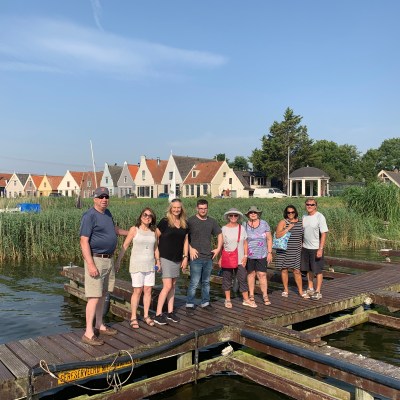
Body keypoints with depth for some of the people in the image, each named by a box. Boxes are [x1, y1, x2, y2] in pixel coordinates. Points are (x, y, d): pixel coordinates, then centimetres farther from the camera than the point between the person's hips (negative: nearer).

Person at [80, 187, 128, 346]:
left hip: (109, 260, 9)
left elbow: (114, 228, 33)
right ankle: (88, 333, -2)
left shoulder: (107, 213, 12)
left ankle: (99, 325, 27)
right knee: (94, 297, -8)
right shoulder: (89, 216, -14)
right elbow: (84, 241, -19)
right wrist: (90, 264, -25)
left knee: (103, 294, 15)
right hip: (96, 259, -8)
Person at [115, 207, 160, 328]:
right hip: (137, 265, -4)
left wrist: (158, 261, 16)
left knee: (148, 290, 7)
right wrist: (118, 261, -6)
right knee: (137, 291, -2)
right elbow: (125, 246, -3)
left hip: (150, 265, 4)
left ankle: (146, 315, 20)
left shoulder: (153, 232, 7)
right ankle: (133, 318, 10)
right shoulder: (134, 230, -4)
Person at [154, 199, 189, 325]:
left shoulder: (185, 224, 7)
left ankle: (170, 312, 22)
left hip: (178, 259, 6)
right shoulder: (165, 222, -9)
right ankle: (158, 315, -2)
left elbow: (185, 241, 13)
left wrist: (185, 257, 8)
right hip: (166, 258, -6)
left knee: (173, 286, 12)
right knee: (167, 286, -10)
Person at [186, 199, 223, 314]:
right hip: (196, 257, -5)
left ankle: (205, 303, 26)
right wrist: (190, 249, -13)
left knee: (206, 282, 15)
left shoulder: (212, 222, 9)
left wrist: (218, 248, 8)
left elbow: (219, 235, 19)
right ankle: (189, 305, 5)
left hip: (209, 257, 5)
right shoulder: (191, 221, -5)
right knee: (194, 283, -5)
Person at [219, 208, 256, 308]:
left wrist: (245, 256, 0)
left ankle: (246, 300, 11)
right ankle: (228, 300, 18)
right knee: (227, 279, 7)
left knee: (243, 278, 2)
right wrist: (220, 258, -3)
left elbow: (245, 243, 7)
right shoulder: (224, 229, -3)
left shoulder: (241, 228, 4)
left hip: (239, 259, 2)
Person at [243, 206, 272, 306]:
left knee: (262, 274, -3)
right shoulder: (244, 225, 2)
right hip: (249, 255, 0)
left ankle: (265, 296, 5)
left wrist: (269, 252, 0)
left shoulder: (264, 224, 2)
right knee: (251, 274, 8)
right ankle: (251, 294, 19)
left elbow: (269, 239, 4)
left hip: (262, 255, 0)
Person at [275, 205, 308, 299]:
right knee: (284, 269, 7)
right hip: (284, 250, -2)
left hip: (296, 250, 2)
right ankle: (286, 290, 21)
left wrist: (302, 245, 11)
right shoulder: (283, 222, -5)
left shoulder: (300, 222, 7)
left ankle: (301, 291, 11)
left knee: (297, 271, 1)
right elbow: (278, 235, -15)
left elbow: (302, 235, 18)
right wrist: (288, 228, -21)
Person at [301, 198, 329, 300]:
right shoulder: (304, 217, 8)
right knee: (308, 270, 13)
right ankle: (310, 289, 26)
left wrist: (320, 249, -19)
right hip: (305, 248, 6)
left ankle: (318, 292, 8)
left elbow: (324, 234, -14)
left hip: (316, 248, -6)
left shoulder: (320, 217, -11)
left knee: (318, 270, 0)